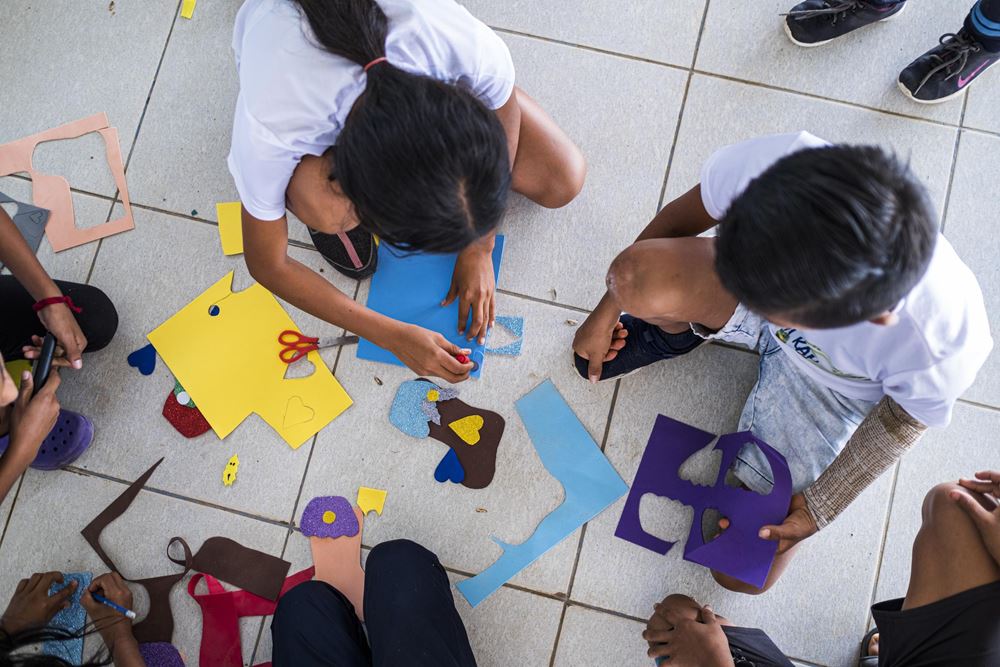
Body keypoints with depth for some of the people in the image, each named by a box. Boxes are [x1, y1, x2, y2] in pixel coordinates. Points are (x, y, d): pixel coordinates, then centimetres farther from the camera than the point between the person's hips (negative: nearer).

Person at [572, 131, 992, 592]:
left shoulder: (945, 341, -42)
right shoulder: (776, 163, -41)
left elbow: (906, 418, -16)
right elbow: (683, 216, -17)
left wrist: (817, 510, -7)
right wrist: (607, 311, -3)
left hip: (831, 377, -1)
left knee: (746, 572, -4)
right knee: (640, 281, -31)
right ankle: (682, 329, 7)